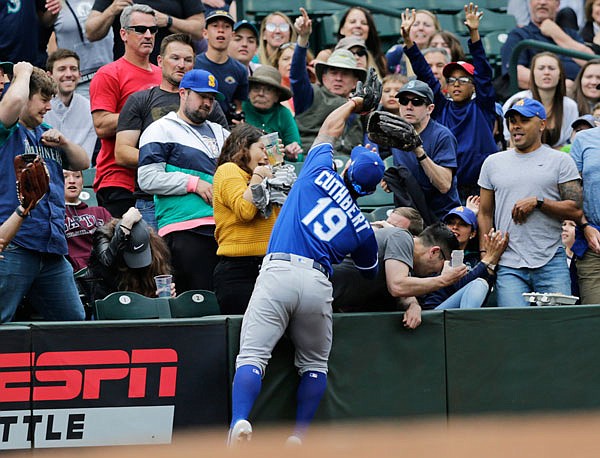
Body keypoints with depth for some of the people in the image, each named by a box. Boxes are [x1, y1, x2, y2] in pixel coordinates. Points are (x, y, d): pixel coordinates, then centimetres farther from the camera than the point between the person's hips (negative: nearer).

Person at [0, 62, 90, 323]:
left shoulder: (45, 134, 23)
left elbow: (82, 163, 26)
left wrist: (64, 143, 6)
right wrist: (23, 73, -4)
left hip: (52, 250, 8)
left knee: (75, 323, 9)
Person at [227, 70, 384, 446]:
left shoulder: (321, 173, 12)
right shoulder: (362, 227, 15)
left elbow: (330, 128, 30)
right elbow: (370, 274, 31)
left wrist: (356, 102, 47)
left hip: (277, 271, -1)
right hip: (318, 283, 1)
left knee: (252, 356, -7)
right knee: (315, 364, 21)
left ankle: (240, 422, -29)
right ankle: (299, 437, 10)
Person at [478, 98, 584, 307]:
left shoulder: (560, 161, 7)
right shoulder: (493, 163, 15)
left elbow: (576, 211, -1)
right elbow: (485, 214, 16)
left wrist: (537, 202, -12)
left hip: (551, 263, -1)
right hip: (508, 265, 2)